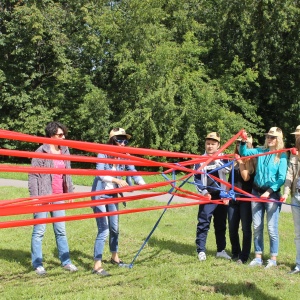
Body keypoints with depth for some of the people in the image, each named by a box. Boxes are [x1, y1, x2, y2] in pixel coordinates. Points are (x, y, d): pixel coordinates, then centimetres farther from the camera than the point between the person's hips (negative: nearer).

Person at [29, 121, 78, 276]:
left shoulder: (64, 151, 10)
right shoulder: (41, 152, -8)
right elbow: (33, 176, -8)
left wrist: (70, 191, 14)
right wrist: (34, 197, -13)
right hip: (43, 197, -6)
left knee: (61, 231, 10)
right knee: (39, 231, 2)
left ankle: (66, 261, 19)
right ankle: (37, 264, 12)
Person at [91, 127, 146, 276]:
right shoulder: (103, 154, -14)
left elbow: (133, 172, -12)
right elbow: (100, 174, -24)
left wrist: (142, 183, -31)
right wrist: (117, 180, -36)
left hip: (112, 195, 6)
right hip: (99, 195, -6)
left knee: (114, 228, 15)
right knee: (103, 230, -11)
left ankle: (114, 257, 35)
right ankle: (97, 265, -5)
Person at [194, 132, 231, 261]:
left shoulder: (222, 158, 5)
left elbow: (227, 169, -16)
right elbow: (197, 178, 2)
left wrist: (216, 160, -25)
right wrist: (204, 192, -8)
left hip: (221, 196, 2)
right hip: (207, 197, -2)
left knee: (221, 224, 9)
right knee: (203, 223, -3)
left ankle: (221, 250, 20)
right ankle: (201, 251, 4)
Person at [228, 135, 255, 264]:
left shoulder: (252, 161, -3)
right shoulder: (235, 162, 13)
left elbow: (246, 177, -17)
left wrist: (241, 162, -19)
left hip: (246, 199, -6)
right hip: (233, 199, 6)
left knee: (246, 228, -1)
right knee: (232, 228, 9)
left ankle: (244, 257, 4)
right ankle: (235, 253, 23)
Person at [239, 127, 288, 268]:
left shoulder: (282, 156, -6)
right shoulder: (260, 151, 6)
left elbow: (281, 178, -10)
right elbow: (244, 152, 5)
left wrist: (269, 192, -17)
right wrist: (243, 142, -13)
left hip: (272, 194, -4)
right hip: (256, 192, 5)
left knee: (272, 228, -2)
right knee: (257, 227, 9)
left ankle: (273, 259, 9)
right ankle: (258, 257, 18)